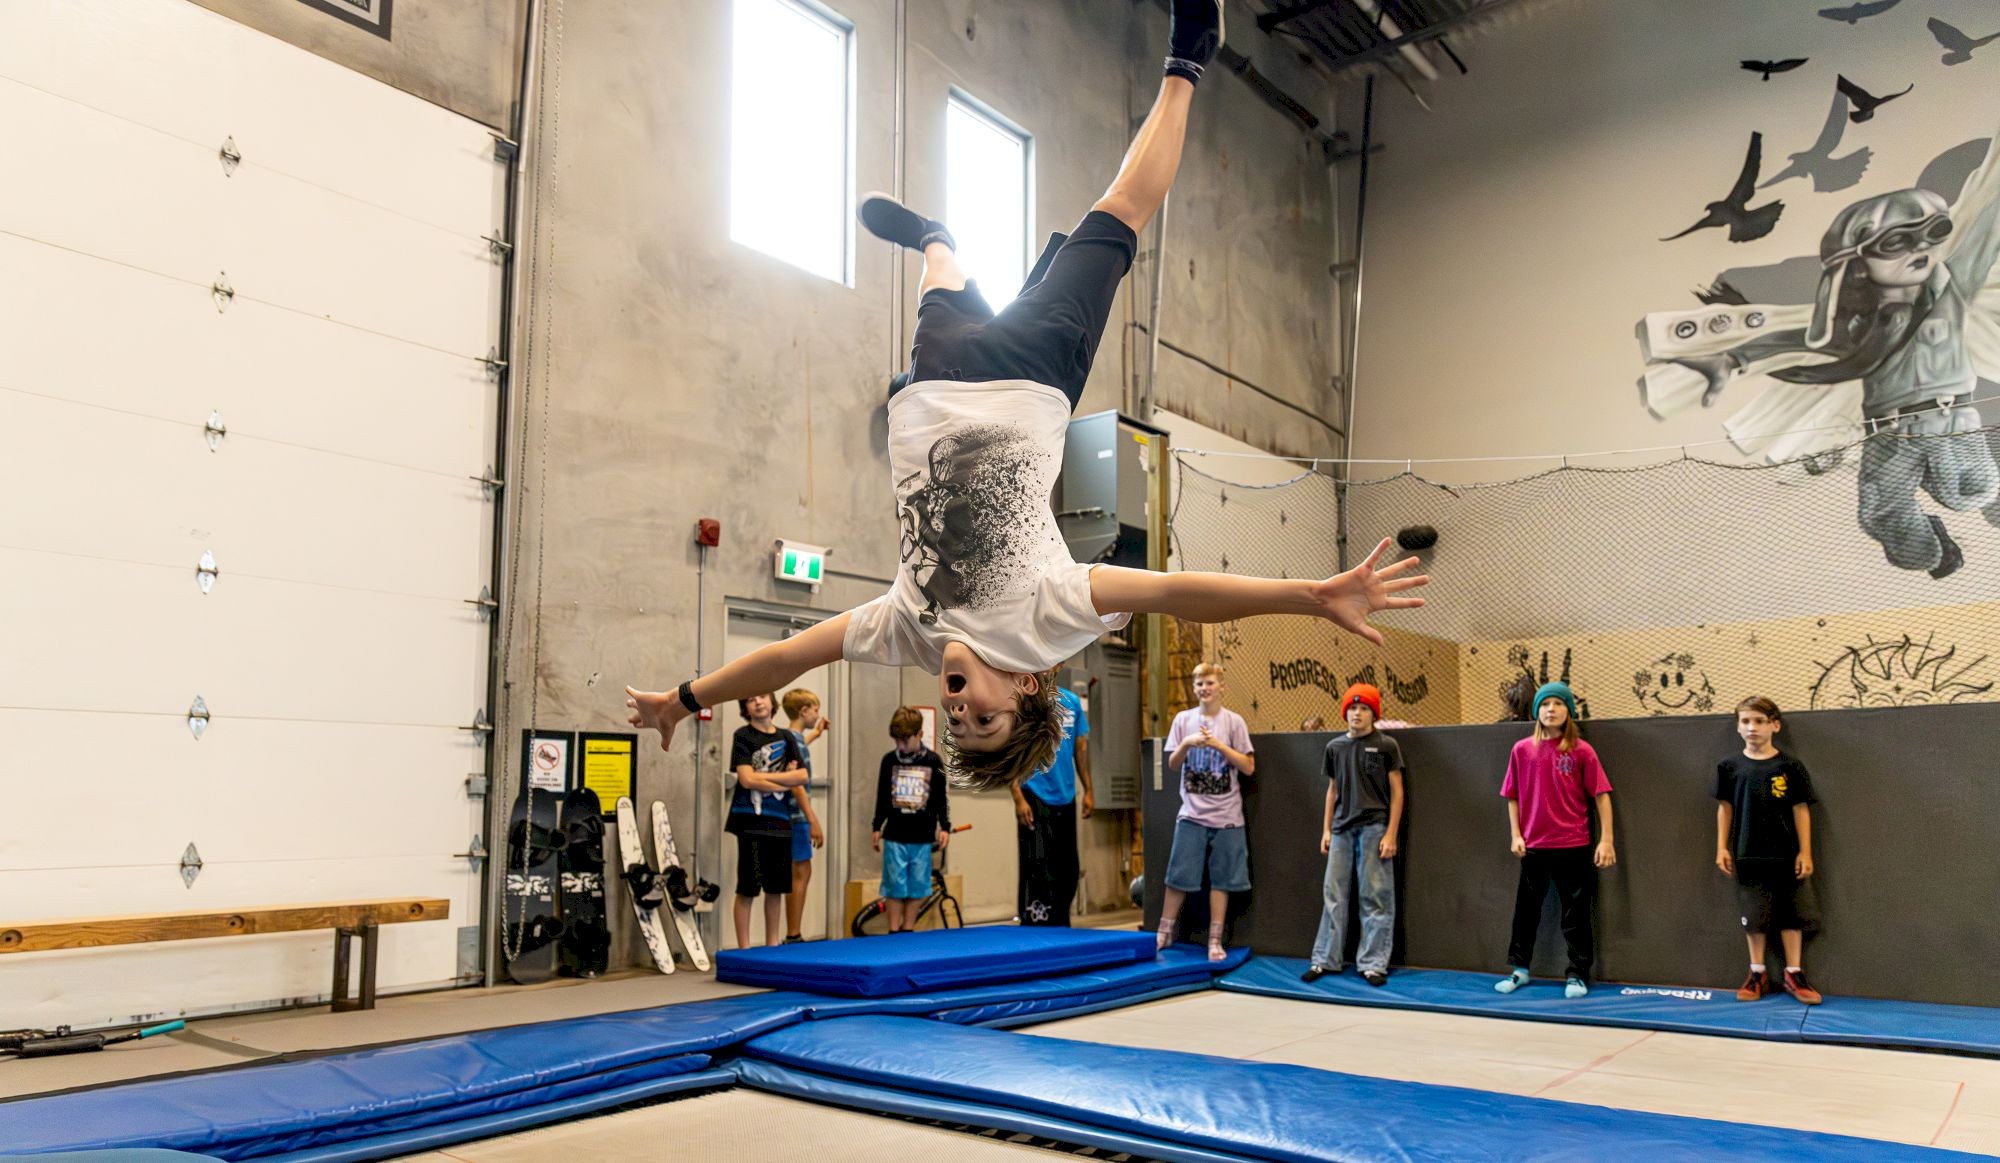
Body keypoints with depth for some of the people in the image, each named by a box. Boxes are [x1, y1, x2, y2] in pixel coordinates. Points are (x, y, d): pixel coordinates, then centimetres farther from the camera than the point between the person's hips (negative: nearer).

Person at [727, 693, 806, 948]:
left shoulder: (786, 737, 11)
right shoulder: (743, 736, -3)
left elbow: (801, 776, 0)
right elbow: (747, 780, -14)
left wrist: (763, 776, -10)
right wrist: (785, 781, -5)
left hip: (780, 821, 5)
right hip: (751, 821, -5)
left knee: (776, 888, 10)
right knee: (747, 888, -1)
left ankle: (772, 946, 20)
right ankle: (744, 949, 5)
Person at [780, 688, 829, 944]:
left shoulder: (790, 737, 12)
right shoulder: (794, 739, -16)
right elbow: (796, 784, -22)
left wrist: (816, 733, 48)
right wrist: (814, 821, -23)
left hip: (794, 816, 10)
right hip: (797, 817, -10)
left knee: (799, 874, 13)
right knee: (800, 874, -5)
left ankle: (793, 936, 16)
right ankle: (793, 937, -3)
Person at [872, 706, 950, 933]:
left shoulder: (933, 761, -1)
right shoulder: (889, 760, 2)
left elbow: (941, 797, 5)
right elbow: (882, 797, 10)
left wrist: (944, 826, 0)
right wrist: (876, 827, 10)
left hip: (921, 836, 0)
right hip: (895, 835, 0)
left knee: (916, 887, 6)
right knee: (895, 886, 0)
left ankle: (908, 932, 17)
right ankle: (893, 934, 8)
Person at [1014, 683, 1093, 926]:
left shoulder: (1072, 701, 8)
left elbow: (1081, 746, 13)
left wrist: (1088, 790, 9)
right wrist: (1018, 798, -16)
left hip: (1066, 797, 6)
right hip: (1036, 797, -6)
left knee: (1068, 871, 13)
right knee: (1038, 872, -6)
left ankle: (1061, 930, 27)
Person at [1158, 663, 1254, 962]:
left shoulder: (1234, 721, -1)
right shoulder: (1183, 719, 5)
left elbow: (1249, 767, -4)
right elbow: (1172, 765, 7)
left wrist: (1219, 745, -14)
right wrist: (1186, 744, -12)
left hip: (1226, 816, -1)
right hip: (1191, 813, 1)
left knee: (1221, 879, 3)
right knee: (1179, 876, 3)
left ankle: (1215, 941, 11)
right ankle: (1164, 933, 16)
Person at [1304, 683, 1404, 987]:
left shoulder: (1386, 745, -1)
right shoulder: (1335, 747, 10)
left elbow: (1397, 792, -2)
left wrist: (1391, 834, -8)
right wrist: (1326, 829, 11)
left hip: (1374, 829, -4)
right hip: (1342, 829, 4)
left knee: (1376, 898, 0)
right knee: (1335, 895, 6)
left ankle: (1373, 964, 7)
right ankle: (1325, 960, 13)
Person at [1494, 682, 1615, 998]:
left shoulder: (1581, 751, -6)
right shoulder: (1522, 750, 0)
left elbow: (1601, 795, -5)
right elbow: (1513, 796, 7)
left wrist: (1606, 839, -10)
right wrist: (1515, 835, 1)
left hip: (1574, 846, -2)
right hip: (1533, 846, 3)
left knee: (1575, 913, 6)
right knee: (1526, 909, 13)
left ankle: (1578, 975, 19)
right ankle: (1519, 969, 27)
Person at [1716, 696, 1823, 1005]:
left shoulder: (1790, 767, -4)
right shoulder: (1730, 767, 0)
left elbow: (1801, 810, -1)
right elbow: (1725, 808, 6)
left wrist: (1805, 852, -4)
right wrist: (1722, 848, 3)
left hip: (1785, 855, -1)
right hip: (1748, 855, 1)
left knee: (1791, 914, 6)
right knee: (1754, 916, 8)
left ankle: (1794, 974, 17)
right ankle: (1757, 975, 18)